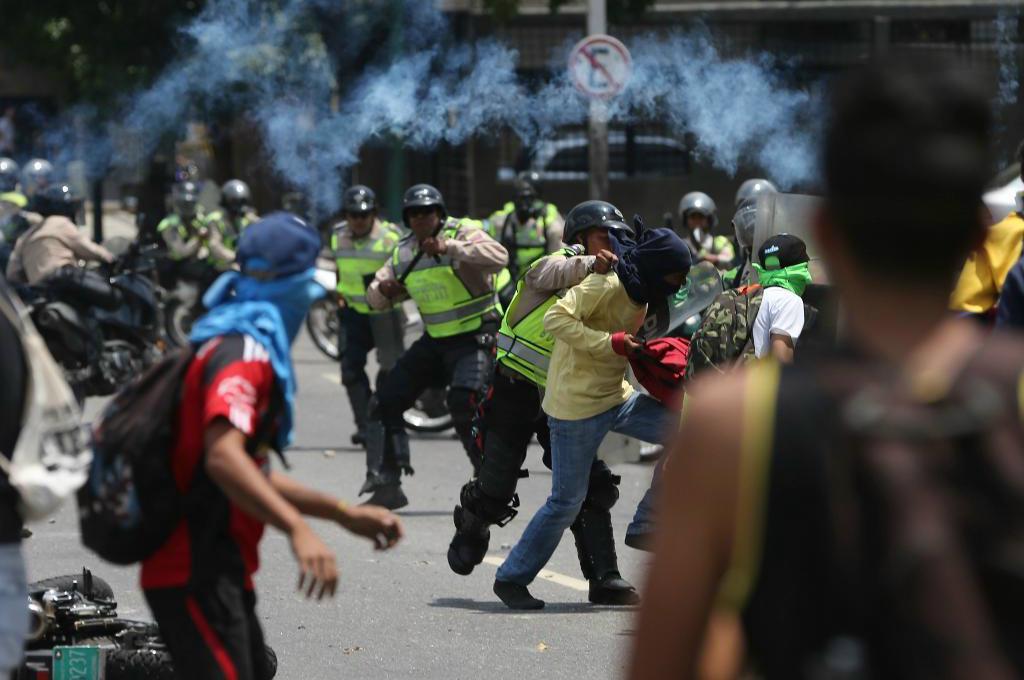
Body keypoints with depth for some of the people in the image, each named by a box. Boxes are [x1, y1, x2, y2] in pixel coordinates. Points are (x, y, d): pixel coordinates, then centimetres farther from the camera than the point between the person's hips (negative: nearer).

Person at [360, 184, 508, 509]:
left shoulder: (463, 232, -12)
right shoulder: (403, 253, 9)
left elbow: (498, 257, -32)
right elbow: (375, 296, 16)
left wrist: (450, 248, -40)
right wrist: (383, 290, -8)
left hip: (475, 337, -7)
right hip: (435, 340, 7)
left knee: (464, 403, -29)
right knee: (385, 401, 3)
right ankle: (386, 485, 11)